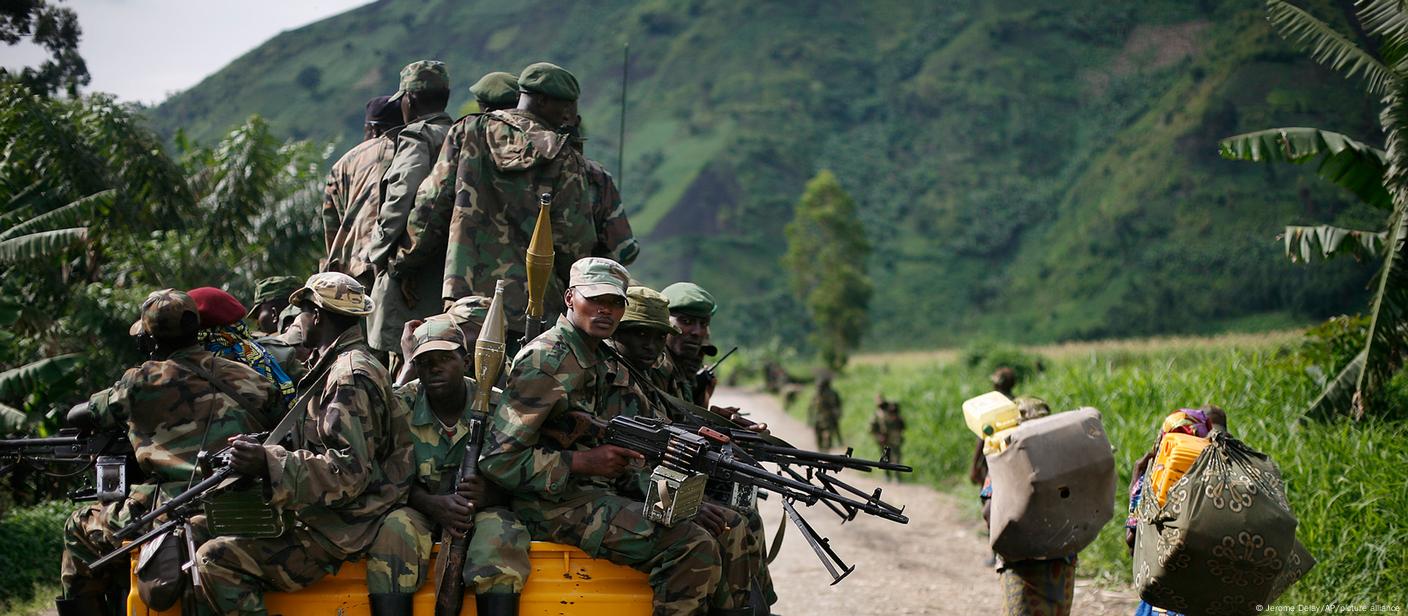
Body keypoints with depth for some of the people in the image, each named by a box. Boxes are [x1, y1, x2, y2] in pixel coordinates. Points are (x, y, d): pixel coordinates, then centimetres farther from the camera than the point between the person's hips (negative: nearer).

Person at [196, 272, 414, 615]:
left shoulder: (351, 377, -16)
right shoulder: (341, 366, 18)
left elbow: (349, 472, -24)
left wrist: (270, 464, -29)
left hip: (343, 537, -11)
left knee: (215, 560, -20)